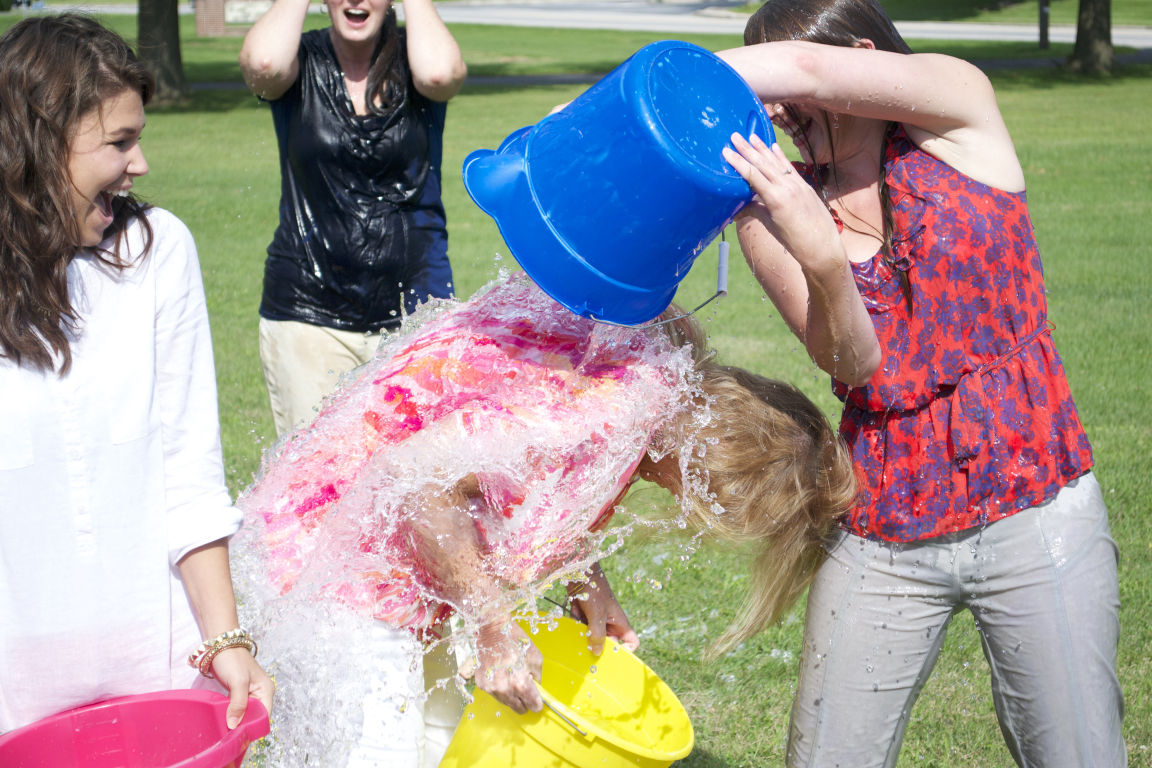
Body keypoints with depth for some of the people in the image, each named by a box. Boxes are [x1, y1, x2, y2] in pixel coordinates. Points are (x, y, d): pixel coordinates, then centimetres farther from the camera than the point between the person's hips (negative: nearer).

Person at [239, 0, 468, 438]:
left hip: (412, 311, 0)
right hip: (307, 314, 0)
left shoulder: (411, 58, 2)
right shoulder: (302, 60, 2)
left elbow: (439, 73, -23)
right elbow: (262, 63, -23)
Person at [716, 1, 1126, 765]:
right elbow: (853, 364, -13)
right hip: (882, 540, 2)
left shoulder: (961, 111, -5)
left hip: (1037, 513, -2)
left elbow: (806, 67, -24)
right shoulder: (772, 213, 1)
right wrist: (822, 261, -33)